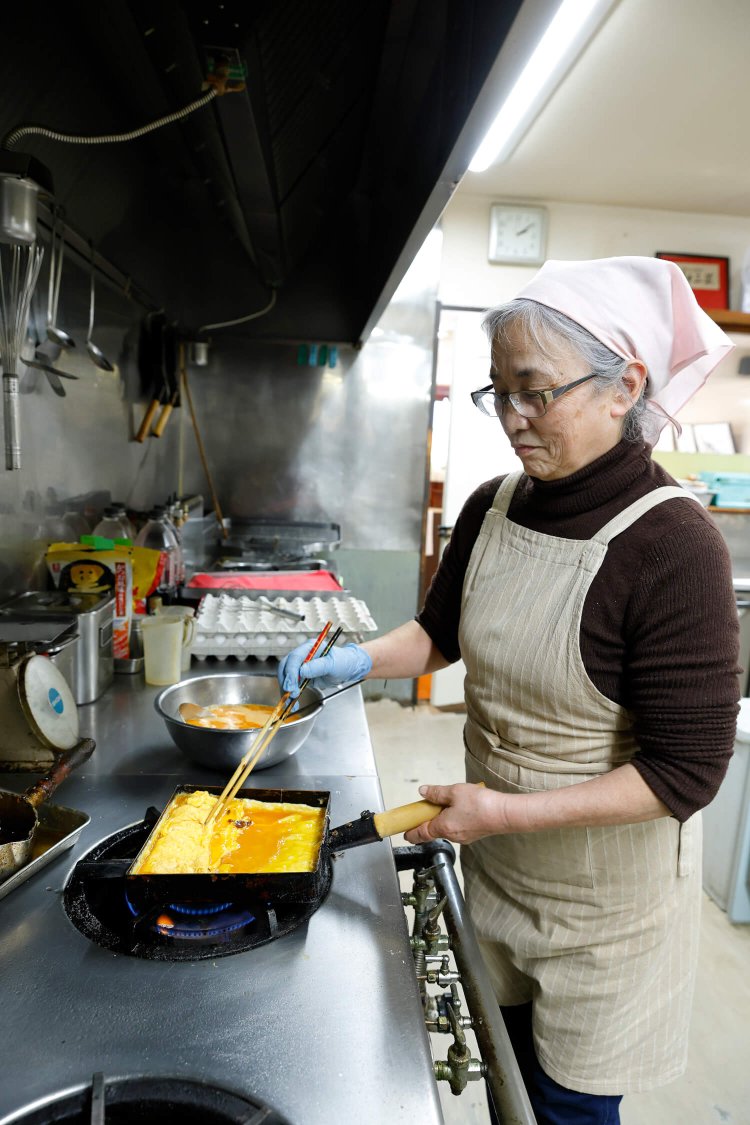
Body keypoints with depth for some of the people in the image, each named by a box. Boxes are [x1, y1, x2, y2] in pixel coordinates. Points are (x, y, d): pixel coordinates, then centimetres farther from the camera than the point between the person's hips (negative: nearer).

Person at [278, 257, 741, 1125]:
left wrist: (506, 811, -25)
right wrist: (359, 660, -9)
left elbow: (686, 772, -23)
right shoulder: (492, 508, -7)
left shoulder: (669, 543, -26)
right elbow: (440, 629, 8)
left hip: (603, 896, -5)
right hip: (496, 862, 5)